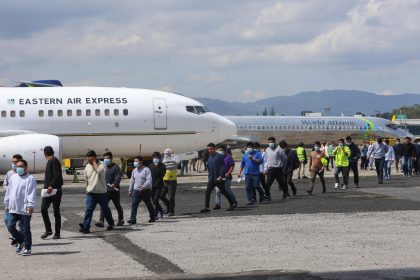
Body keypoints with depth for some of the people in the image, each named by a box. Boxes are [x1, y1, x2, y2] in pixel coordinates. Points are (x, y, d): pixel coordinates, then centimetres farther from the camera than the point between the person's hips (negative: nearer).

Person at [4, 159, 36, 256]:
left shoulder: (30, 179, -6)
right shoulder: (13, 178, 13)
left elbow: (32, 193, -13)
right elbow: (9, 192, 20)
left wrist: (31, 206, -21)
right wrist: (6, 204, 20)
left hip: (24, 209, -6)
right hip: (13, 208, 6)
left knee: (25, 229, 1)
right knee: (10, 226, -1)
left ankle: (27, 248, 12)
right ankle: (20, 242, 21)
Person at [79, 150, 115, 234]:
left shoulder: (101, 164, -10)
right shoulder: (87, 166, 6)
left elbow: (99, 171, -34)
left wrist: (94, 162, -22)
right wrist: (87, 188, 17)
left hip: (101, 192, -3)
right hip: (91, 193, 3)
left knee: (105, 209, 12)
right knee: (88, 210, -10)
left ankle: (111, 224, 32)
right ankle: (86, 227, -14)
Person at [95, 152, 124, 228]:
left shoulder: (116, 167, -7)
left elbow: (118, 177, -20)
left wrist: (114, 184, -36)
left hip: (114, 191, -4)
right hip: (105, 191, 4)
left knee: (118, 206, 13)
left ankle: (121, 220, 30)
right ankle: (101, 221, -18)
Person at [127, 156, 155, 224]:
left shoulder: (146, 170, -8)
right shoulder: (134, 171, 12)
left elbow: (149, 180, -18)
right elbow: (132, 181, 20)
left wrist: (144, 186, -33)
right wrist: (130, 190, 19)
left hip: (145, 191, -5)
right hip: (136, 191, 5)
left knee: (149, 205, 11)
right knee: (134, 205, -10)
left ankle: (152, 217, 28)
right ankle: (133, 219, -15)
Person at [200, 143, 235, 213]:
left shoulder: (219, 156, -10)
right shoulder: (209, 157, 12)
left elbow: (223, 167, -15)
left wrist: (220, 176, -22)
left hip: (219, 179, -6)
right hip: (211, 179, 6)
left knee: (224, 192, 5)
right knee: (207, 192, -5)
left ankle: (232, 204, 20)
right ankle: (206, 207, -5)